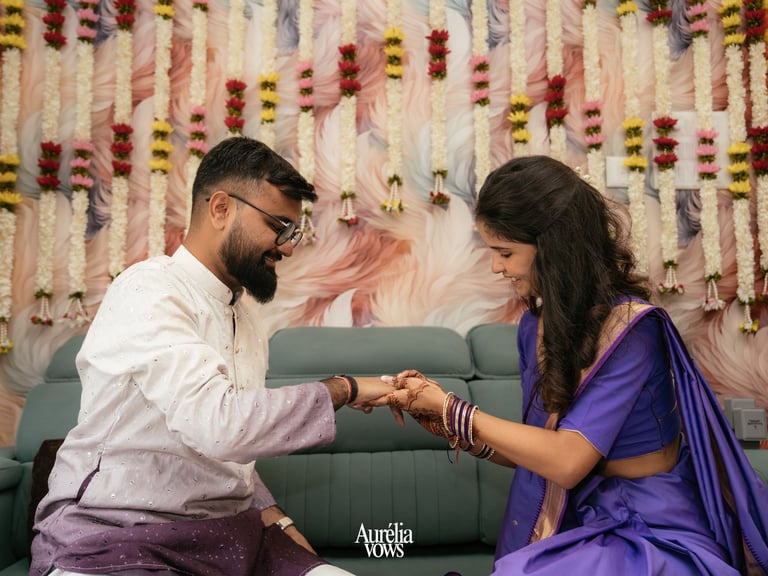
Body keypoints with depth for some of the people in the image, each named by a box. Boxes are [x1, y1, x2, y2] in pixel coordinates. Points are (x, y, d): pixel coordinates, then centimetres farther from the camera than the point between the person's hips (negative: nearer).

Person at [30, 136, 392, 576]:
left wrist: (275, 519, 1)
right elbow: (220, 423, -31)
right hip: (116, 539, -7)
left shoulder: (245, 309, 10)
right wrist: (343, 389, -19)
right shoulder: (147, 293, -16)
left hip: (226, 532, 7)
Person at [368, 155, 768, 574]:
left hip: (653, 535, -5)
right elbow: (535, 451, 7)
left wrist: (452, 410, -17)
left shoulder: (629, 325, -19)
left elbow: (567, 461, -23)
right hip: (584, 524, 6)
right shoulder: (536, 325, 1)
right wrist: (448, 424, -5)